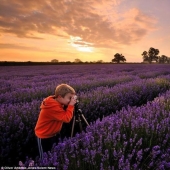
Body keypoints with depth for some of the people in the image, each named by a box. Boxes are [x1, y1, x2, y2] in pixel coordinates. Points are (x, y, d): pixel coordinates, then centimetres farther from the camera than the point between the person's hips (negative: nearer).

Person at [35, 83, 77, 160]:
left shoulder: (57, 102, -6)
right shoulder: (53, 106, -34)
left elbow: (65, 114, 1)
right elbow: (67, 118, -35)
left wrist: (69, 105, -15)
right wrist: (71, 105, -29)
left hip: (54, 134, 8)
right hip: (44, 136, -8)